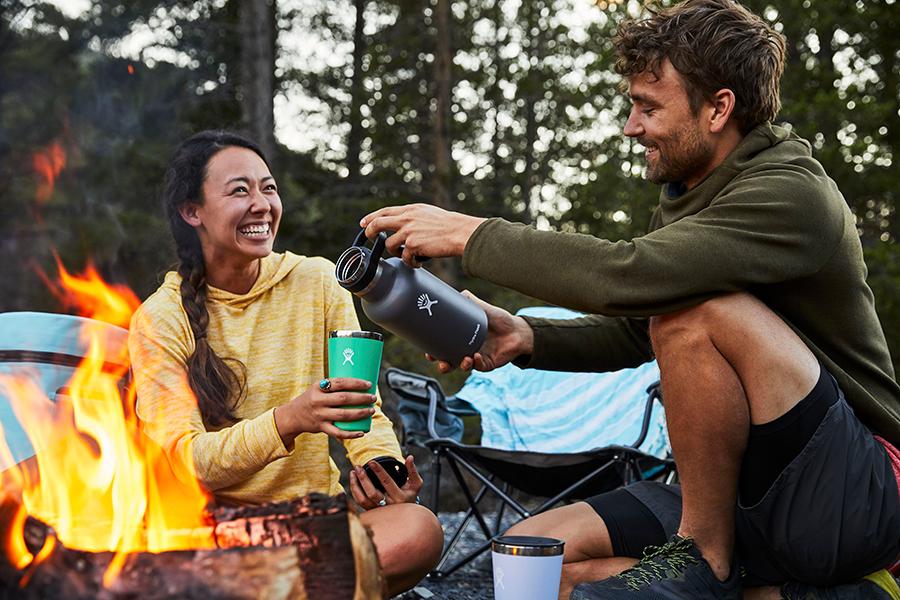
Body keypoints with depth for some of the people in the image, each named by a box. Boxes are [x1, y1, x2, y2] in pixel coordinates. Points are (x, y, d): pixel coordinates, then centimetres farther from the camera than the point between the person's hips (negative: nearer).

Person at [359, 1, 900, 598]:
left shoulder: (792, 195, -19)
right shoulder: (687, 199, 11)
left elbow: (624, 277, -33)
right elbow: (632, 333, 15)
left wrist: (472, 234, -22)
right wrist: (526, 337, -3)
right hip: (745, 490, 8)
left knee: (696, 308, -31)